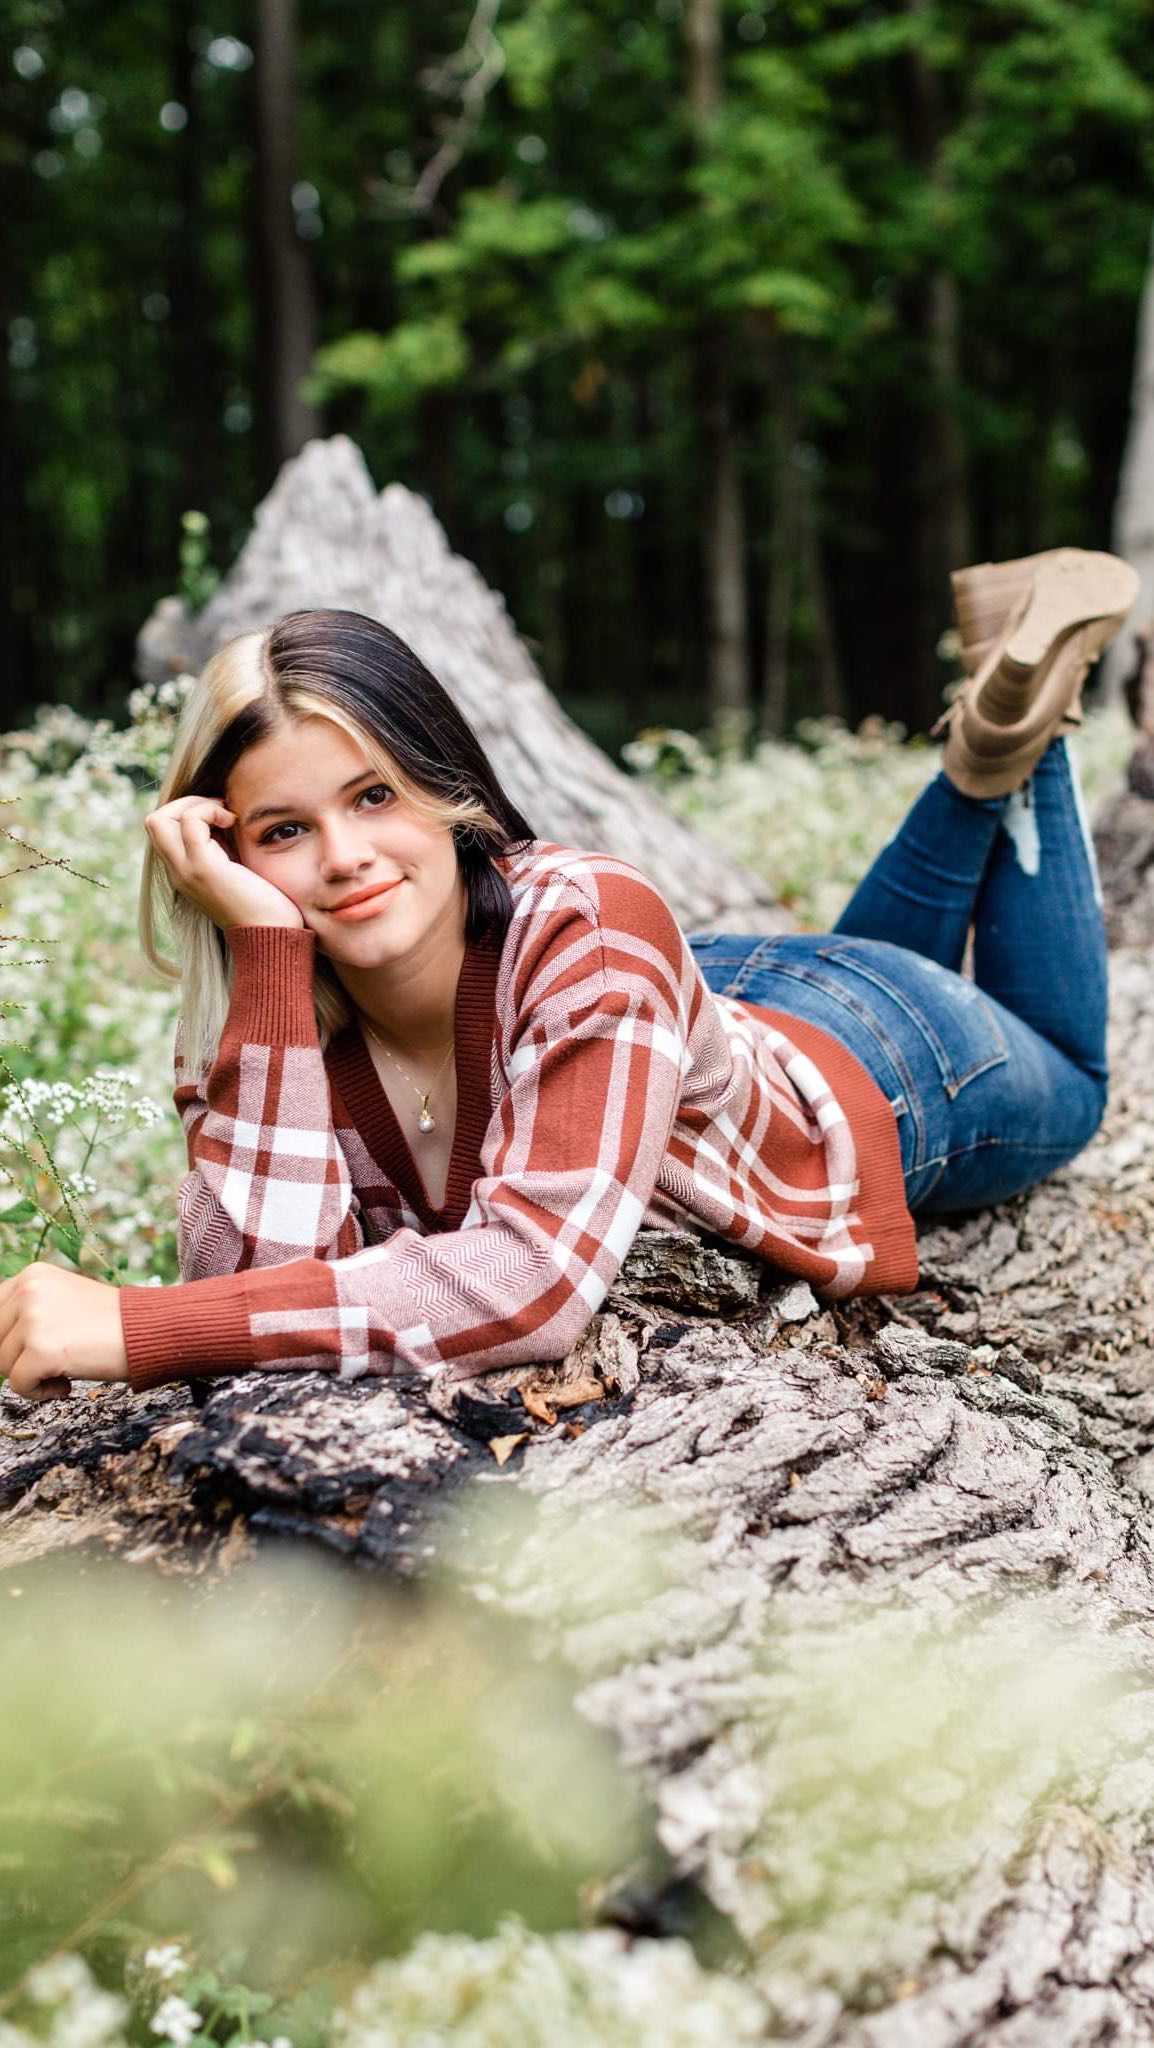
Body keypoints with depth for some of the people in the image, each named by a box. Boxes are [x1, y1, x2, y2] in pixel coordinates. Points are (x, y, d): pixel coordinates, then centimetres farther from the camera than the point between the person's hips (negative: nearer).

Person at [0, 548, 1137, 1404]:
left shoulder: (588, 925, -45)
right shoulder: (257, 1003, -30)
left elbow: (537, 1279, -56)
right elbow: (260, 1277, -41)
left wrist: (138, 1325, -59)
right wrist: (267, 948, -46)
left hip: (880, 1080, -4)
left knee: (1063, 1076, 32)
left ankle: (1014, 733, 32)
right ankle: (979, 769, 41)